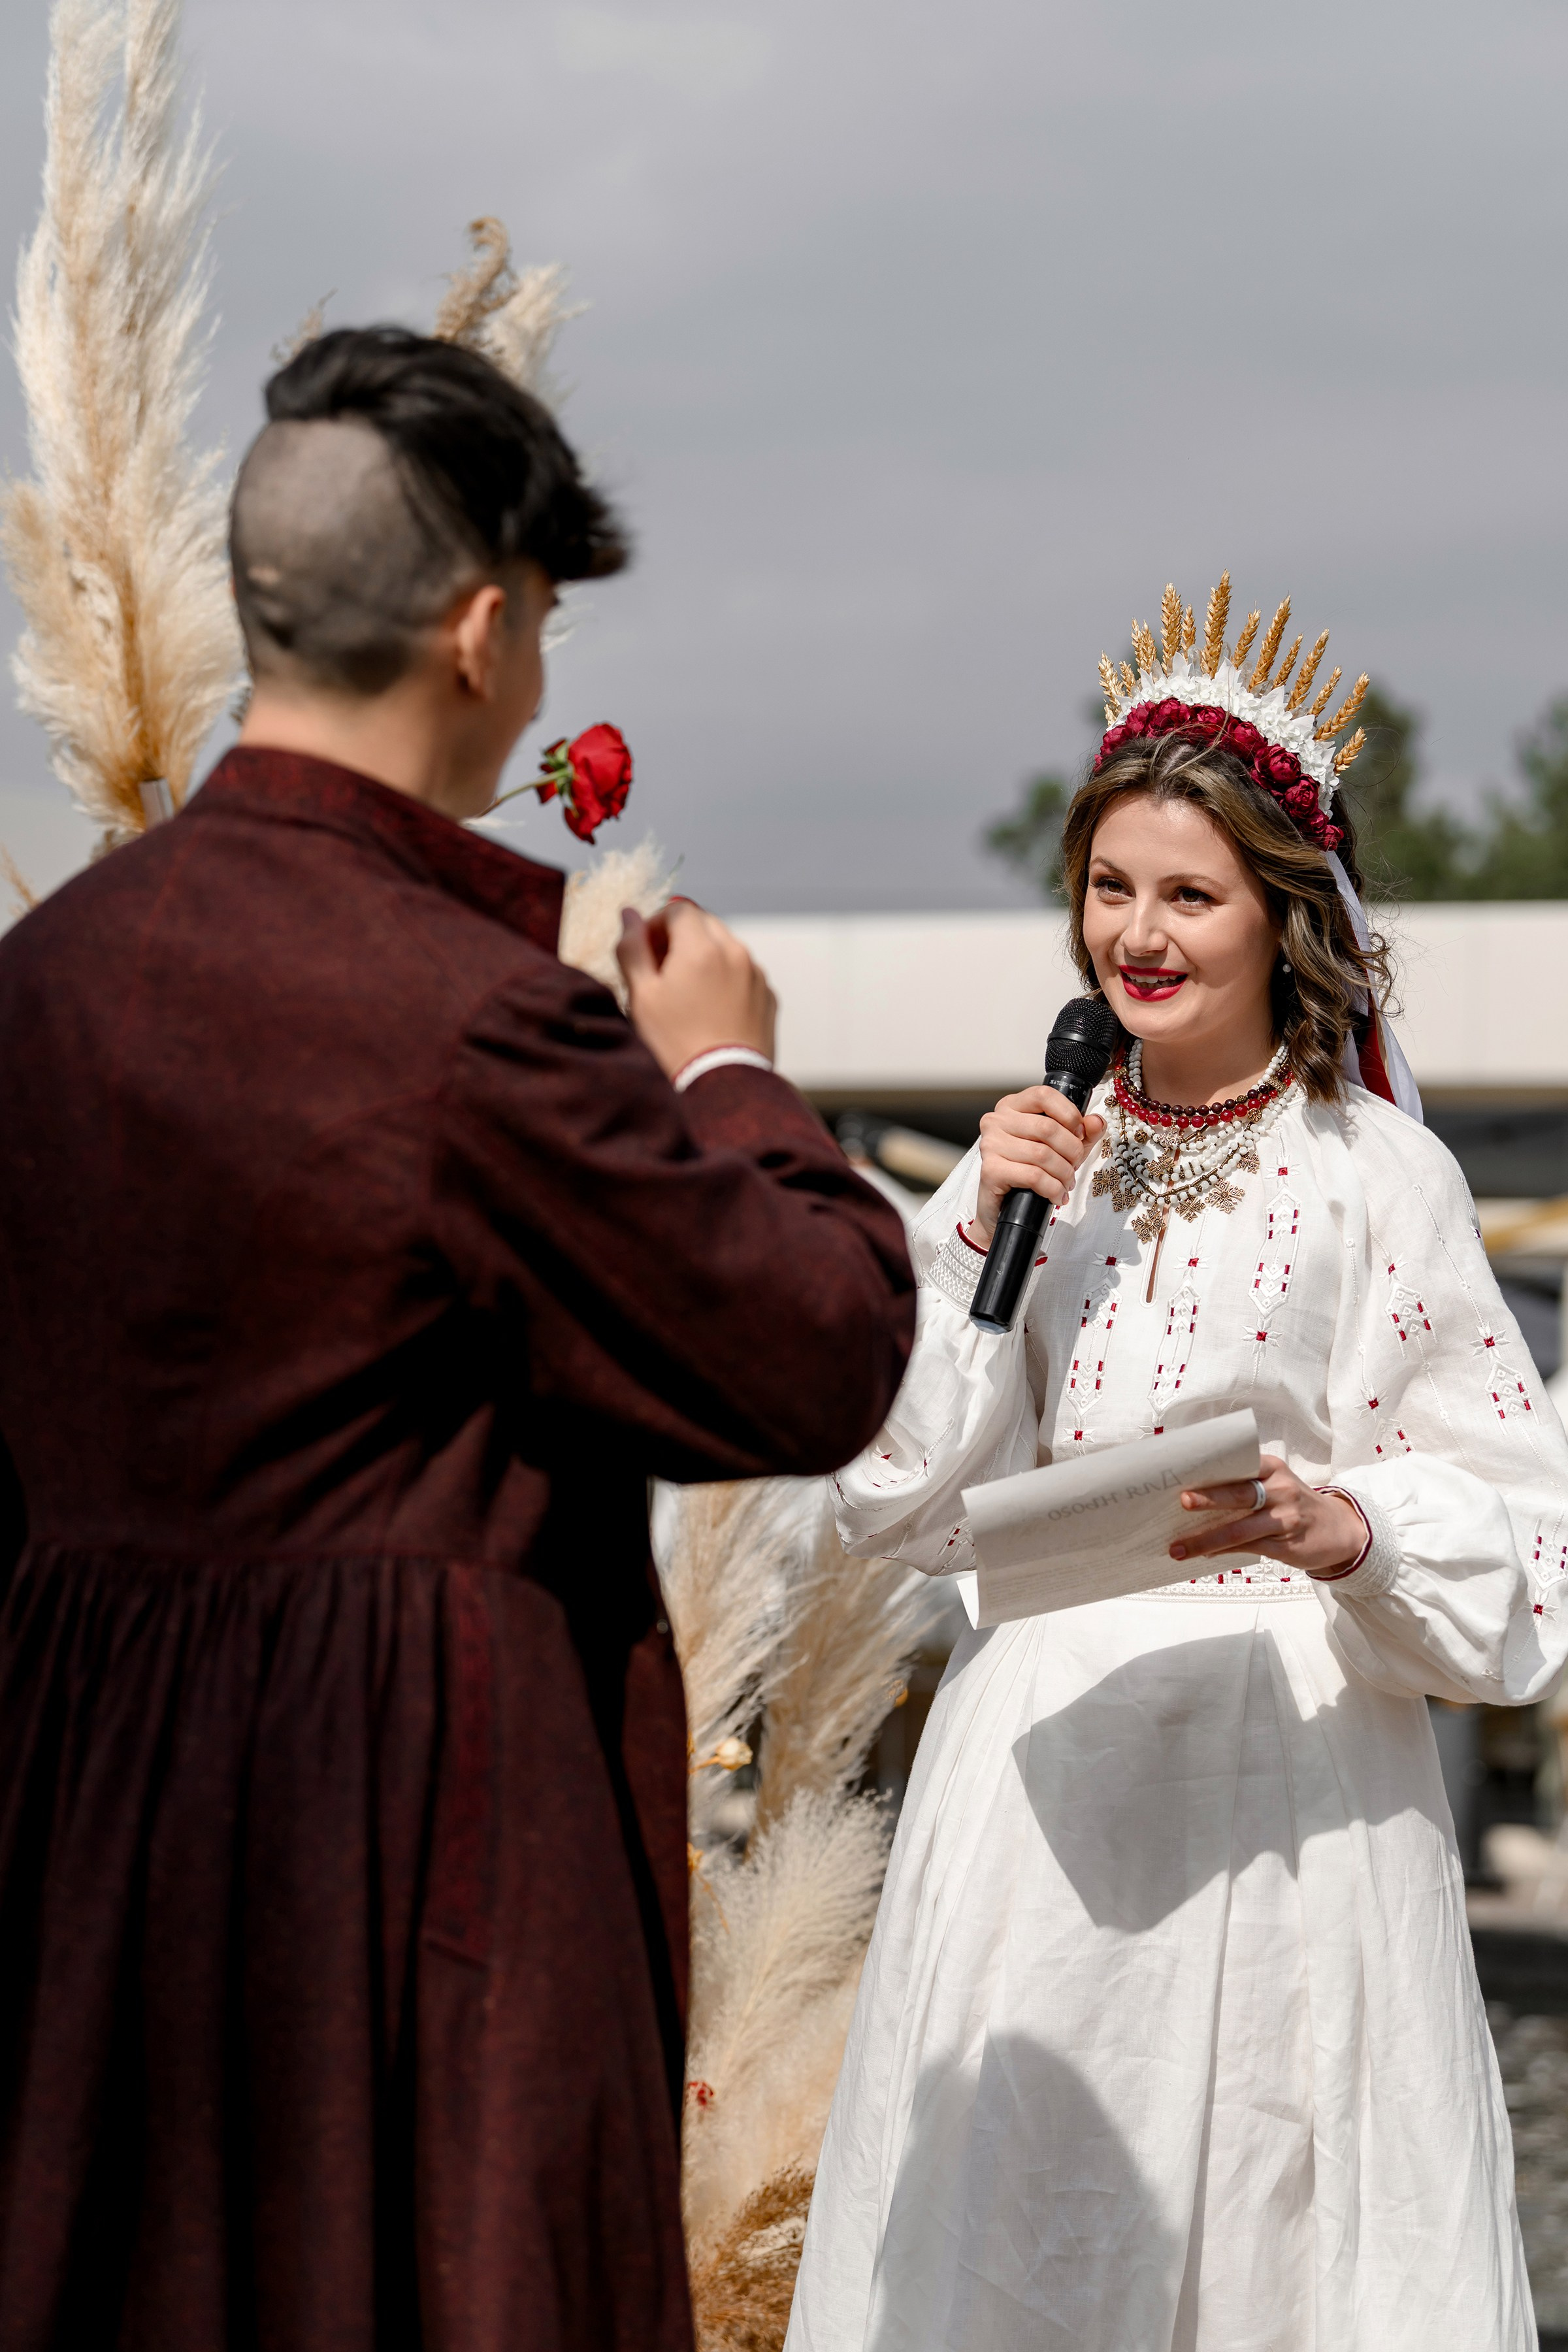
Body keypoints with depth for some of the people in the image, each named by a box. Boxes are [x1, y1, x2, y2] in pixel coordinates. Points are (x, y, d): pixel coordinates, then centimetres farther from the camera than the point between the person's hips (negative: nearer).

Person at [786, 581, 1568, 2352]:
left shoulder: (1377, 1176, -3)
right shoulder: (1037, 1156, 9)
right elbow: (898, 1501, 5)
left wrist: (1333, 1524, -22)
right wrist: (977, 1241, -4)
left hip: (1284, 1762, -4)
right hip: (1044, 1758, 4)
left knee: (1274, 2201, -1)